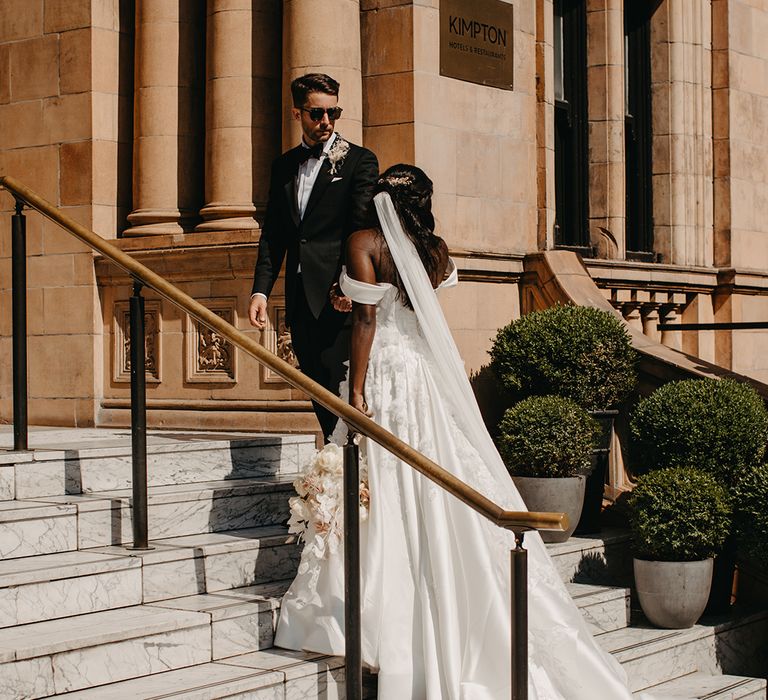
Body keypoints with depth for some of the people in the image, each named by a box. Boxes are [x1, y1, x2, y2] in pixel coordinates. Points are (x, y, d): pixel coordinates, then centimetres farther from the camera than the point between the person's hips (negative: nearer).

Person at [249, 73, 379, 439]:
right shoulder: (284, 165, 17)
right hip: (300, 299, 6)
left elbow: (363, 229, -9)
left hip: (338, 299, -6)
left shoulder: (360, 161, 1)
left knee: (340, 391, -10)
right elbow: (273, 234, 16)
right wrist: (260, 289, 5)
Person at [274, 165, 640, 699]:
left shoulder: (364, 243, -7)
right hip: (429, 377, 5)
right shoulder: (435, 250, 8)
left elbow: (366, 318, -14)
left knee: (390, 500, -2)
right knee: (441, 502, 8)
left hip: (385, 376, -5)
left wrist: (355, 390, -13)